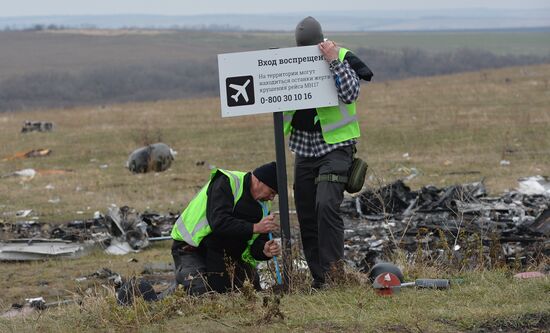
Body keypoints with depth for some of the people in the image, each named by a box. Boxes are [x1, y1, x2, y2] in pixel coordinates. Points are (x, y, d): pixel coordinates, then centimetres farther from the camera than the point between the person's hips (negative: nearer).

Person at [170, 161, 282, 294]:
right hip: (191, 249, -7)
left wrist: (265, 251, -21)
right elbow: (218, 222, -33)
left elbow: (257, 243, 3)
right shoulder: (226, 183, -19)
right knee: (201, 293, -26)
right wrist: (254, 228, -38)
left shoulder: (263, 204, 4)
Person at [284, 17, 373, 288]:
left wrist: (334, 61, -24)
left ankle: (334, 271, -16)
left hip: (335, 144, -5)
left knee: (326, 205, -22)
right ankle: (319, 278, 11)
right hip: (304, 146, 5)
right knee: (306, 214, 4)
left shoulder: (343, 59, -6)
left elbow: (350, 94, -20)